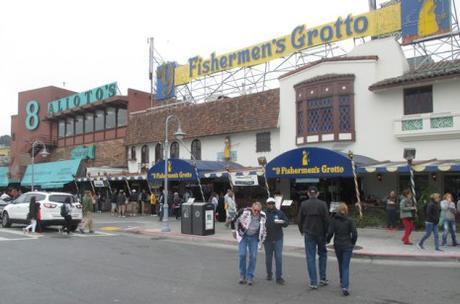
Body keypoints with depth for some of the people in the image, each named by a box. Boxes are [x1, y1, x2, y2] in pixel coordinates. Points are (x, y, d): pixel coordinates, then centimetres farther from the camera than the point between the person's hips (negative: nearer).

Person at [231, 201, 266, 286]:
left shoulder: (262, 216, -11)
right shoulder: (244, 212, -21)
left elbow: (264, 230, 5)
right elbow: (234, 221, -6)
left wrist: (261, 242, 8)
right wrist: (234, 231, 3)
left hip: (254, 238, 2)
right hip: (243, 236, -2)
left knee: (253, 256, -2)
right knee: (242, 255, -9)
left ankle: (250, 277, 13)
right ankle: (242, 275, 9)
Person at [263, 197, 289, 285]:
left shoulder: (279, 213, 2)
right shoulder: (263, 213, 0)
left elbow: (287, 222, 1)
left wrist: (282, 222, -20)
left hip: (278, 239, 0)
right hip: (267, 239, 1)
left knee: (279, 257, -5)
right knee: (268, 258, 11)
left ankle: (279, 277, 1)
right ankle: (269, 274, 30)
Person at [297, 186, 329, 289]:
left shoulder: (303, 204, -4)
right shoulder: (322, 204, -7)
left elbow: (300, 220, 1)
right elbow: (326, 220, -8)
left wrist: (302, 231, 17)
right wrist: (326, 232, 3)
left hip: (309, 234, 0)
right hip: (320, 233, 0)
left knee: (310, 257, 4)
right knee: (322, 254, 19)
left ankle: (313, 282, 3)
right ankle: (322, 278, 19)